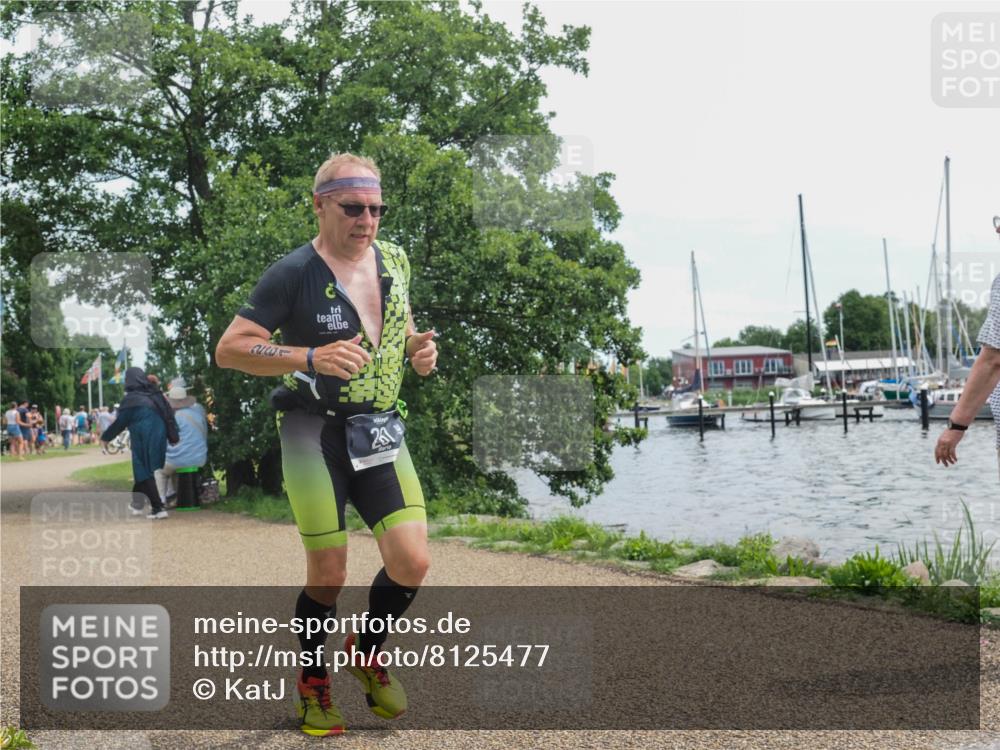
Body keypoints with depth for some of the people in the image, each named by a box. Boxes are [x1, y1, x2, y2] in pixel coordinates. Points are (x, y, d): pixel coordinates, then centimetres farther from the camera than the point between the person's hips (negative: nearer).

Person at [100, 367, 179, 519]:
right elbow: (169, 414, 6)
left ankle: (158, 508, -6)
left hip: (143, 441, -6)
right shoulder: (155, 394, 5)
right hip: (158, 439, 6)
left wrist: (105, 437, 10)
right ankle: (136, 504, 32)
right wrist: (172, 437, 13)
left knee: (144, 473, 2)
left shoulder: (131, 399, -11)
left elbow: (120, 422, -4)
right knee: (147, 471, 19)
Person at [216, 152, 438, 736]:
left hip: (379, 430, 5)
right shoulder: (294, 273, -9)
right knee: (329, 575, -2)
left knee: (412, 562, -6)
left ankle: (368, 651, 24)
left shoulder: (394, 261, 8)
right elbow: (229, 349, -13)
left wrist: (419, 348, 0)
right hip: (314, 430, -4)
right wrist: (311, 358, -26)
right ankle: (314, 684, 25)